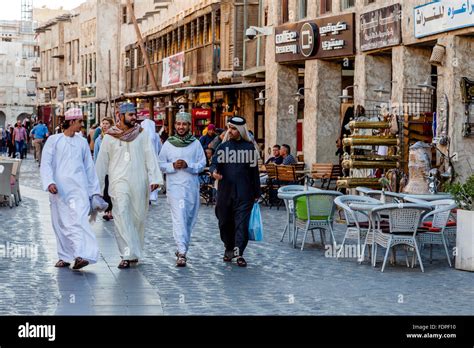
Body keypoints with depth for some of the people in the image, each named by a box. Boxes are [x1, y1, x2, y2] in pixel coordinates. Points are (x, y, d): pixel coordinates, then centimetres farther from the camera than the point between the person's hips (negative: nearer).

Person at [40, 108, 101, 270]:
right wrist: (49, 182, -17)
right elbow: (46, 164, -2)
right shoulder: (53, 140, 3)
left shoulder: (82, 142, 12)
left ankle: (82, 255, -28)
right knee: (61, 223, 4)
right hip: (59, 189, 0)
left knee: (78, 219, -16)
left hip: (78, 189, 0)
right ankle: (65, 256, 15)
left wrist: (94, 190, 18)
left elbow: (89, 167, 17)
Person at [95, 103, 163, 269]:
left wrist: (154, 178, -9)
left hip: (139, 183, 2)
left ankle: (135, 251, 21)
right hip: (119, 181, -2)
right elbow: (102, 162, 9)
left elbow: (150, 157, 2)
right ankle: (127, 255, -16)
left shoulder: (142, 134, 5)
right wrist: (96, 186, 10)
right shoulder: (110, 137, 4)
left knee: (138, 216, 6)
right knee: (122, 215, -13)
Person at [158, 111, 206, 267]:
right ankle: (182, 252, -19)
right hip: (174, 186, -2)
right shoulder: (168, 143, 4)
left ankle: (182, 248, 26)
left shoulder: (196, 143, 5)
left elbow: (202, 164, 2)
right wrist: (173, 166, -12)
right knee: (179, 218, -12)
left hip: (192, 186, 2)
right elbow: (160, 164, 6)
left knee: (190, 219, 10)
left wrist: (187, 165, -14)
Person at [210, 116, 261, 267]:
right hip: (225, 191, 2)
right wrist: (214, 171, -23)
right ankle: (229, 248, 27)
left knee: (242, 223, -8)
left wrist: (256, 193, 9)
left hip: (244, 193, -2)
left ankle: (239, 253, -6)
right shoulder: (223, 146, 8)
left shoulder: (249, 147, 4)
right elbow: (215, 163, 3)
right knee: (225, 222, 9)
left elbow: (254, 171, 8)